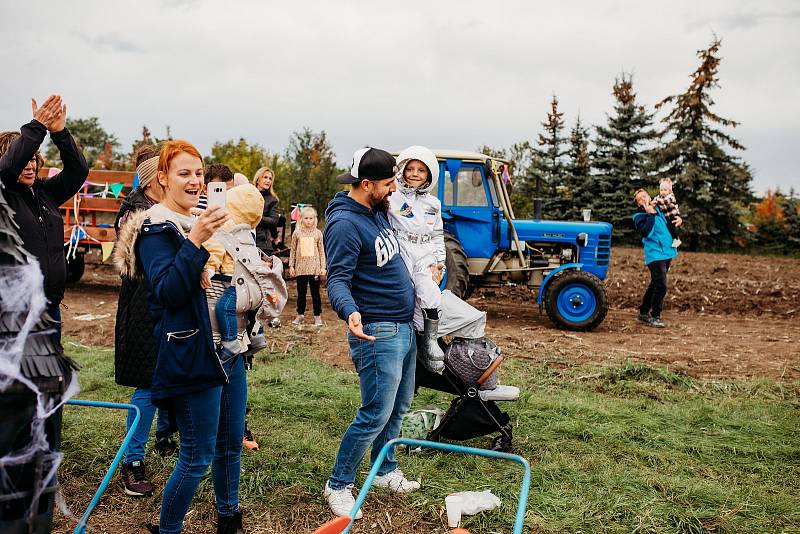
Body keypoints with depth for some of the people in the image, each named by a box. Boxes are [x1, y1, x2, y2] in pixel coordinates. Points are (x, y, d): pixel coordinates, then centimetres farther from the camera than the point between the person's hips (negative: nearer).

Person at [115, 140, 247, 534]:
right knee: (197, 457, 0)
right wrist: (195, 242, -33)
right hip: (191, 355, -8)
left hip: (229, 349, 8)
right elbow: (167, 291, -24)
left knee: (231, 443, 18)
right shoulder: (155, 229, -11)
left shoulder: (202, 222, 14)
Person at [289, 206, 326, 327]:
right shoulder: (297, 233, 3)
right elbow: (293, 250, 7)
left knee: (315, 293, 5)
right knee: (301, 293, 10)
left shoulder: (317, 233, 1)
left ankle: (317, 316, 12)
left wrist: (323, 267, -1)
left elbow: (321, 251, 4)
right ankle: (300, 315, 22)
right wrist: (291, 265, 3)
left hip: (314, 268, -1)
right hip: (300, 267, 1)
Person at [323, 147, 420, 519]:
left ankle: (386, 471, 35)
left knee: (399, 406, 18)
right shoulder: (345, 223, -19)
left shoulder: (379, 211, 9)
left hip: (405, 326, 10)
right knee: (375, 415, -5)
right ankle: (338, 485, 11)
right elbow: (338, 280, -26)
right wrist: (349, 312, -43)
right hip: (378, 332, -9)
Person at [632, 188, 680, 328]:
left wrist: (678, 219, 8)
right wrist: (650, 215, -27)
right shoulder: (639, 216, -7)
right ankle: (655, 317, -3)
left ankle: (644, 312, 27)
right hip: (655, 254, -8)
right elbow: (645, 232, -24)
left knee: (655, 284, 15)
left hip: (667, 253, 8)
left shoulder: (658, 209, 13)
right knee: (661, 286, -15)